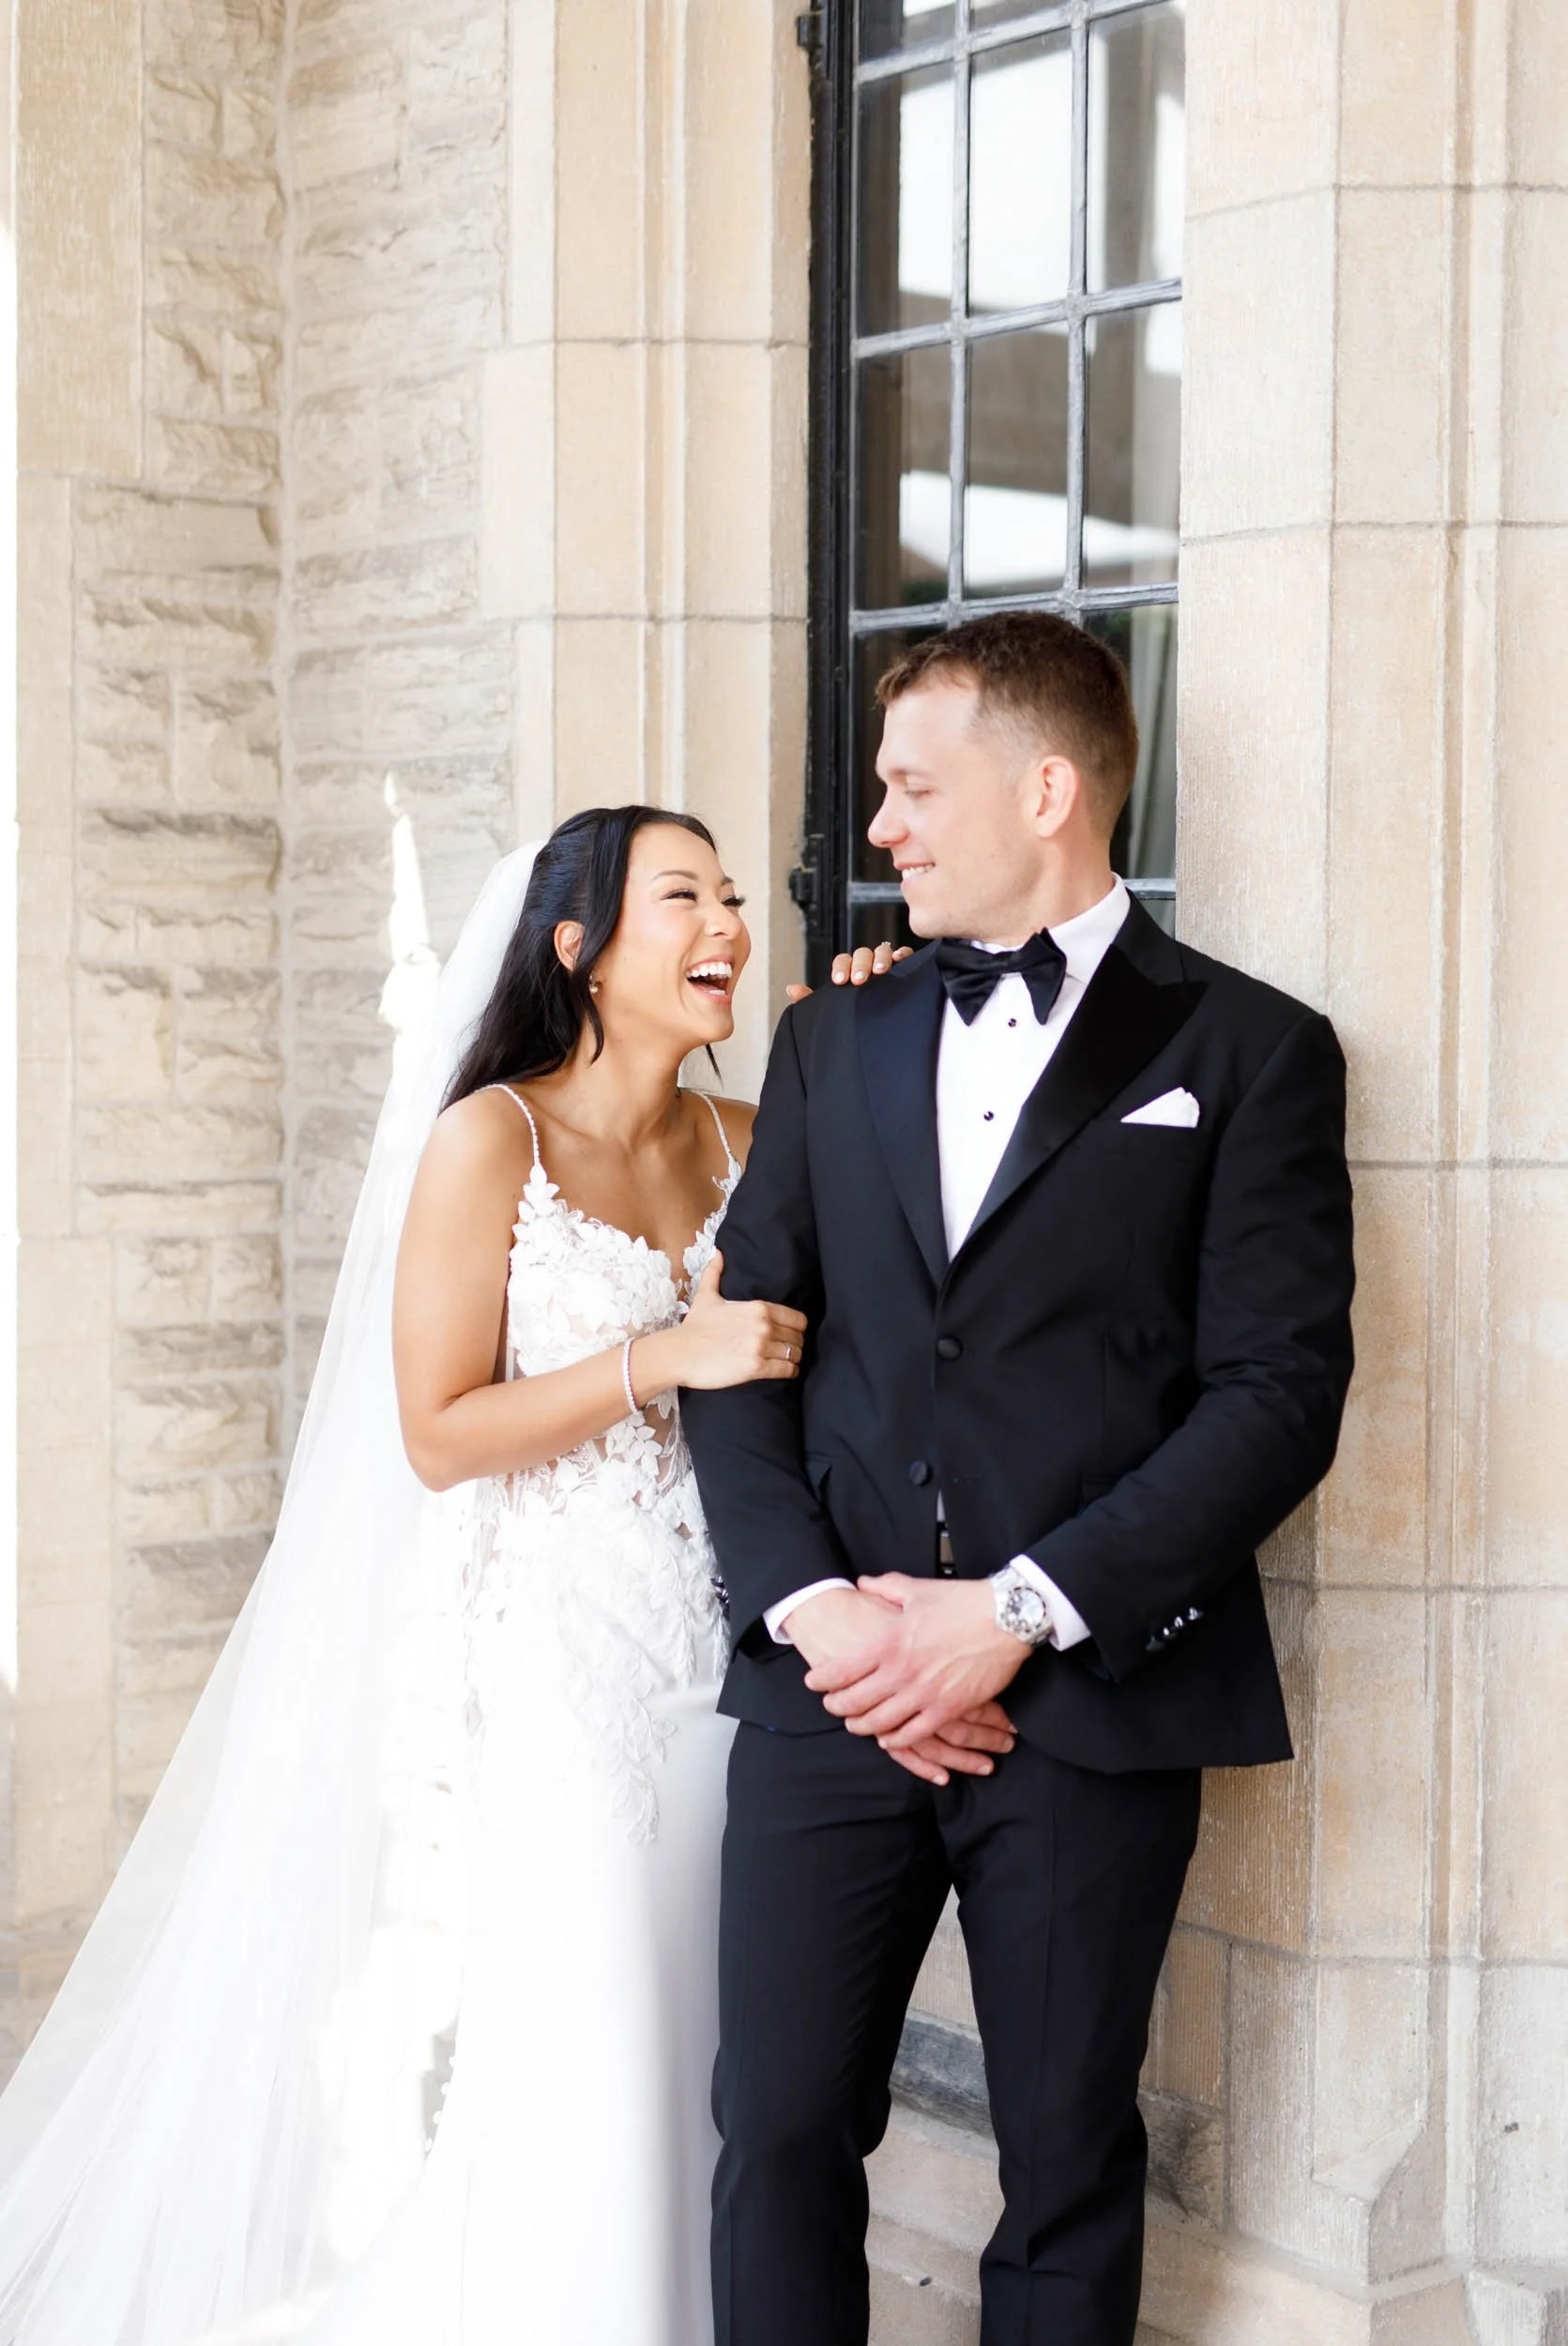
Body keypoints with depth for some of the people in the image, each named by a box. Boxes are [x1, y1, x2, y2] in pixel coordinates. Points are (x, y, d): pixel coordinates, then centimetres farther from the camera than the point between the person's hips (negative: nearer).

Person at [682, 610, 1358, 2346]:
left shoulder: (1250, 1051, 2)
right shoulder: (832, 1043, 15)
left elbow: (1279, 1392, -7)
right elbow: (741, 1343, 10)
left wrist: (1018, 1615, -13)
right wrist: (809, 1603, -7)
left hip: (1090, 1698, -3)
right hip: (833, 1683, 3)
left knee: (1068, 2169, 8)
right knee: (778, 2137, 3)